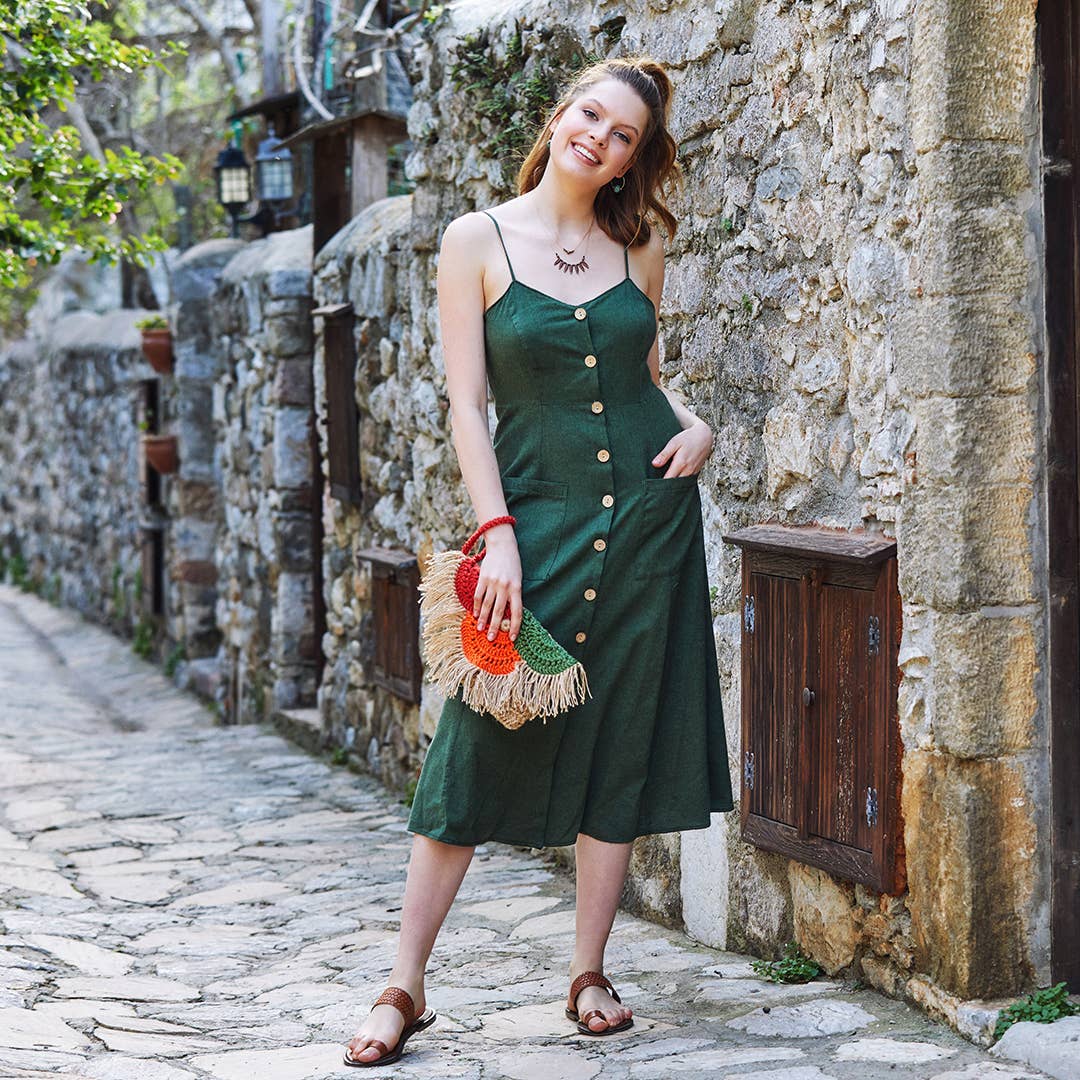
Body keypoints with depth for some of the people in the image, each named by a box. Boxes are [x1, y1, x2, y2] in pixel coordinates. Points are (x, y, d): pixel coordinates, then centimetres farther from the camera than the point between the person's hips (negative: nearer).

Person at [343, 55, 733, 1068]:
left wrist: (695, 424, -1)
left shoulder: (637, 249, 9)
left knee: (622, 741, 5)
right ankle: (404, 985, 3)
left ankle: (589, 974, 15)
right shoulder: (477, 240, -1)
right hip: (537, 514, -3)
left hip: (648, 512, 3)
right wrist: (497, 533, -12)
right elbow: (467, 400, -4)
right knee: (483, 742, -5)